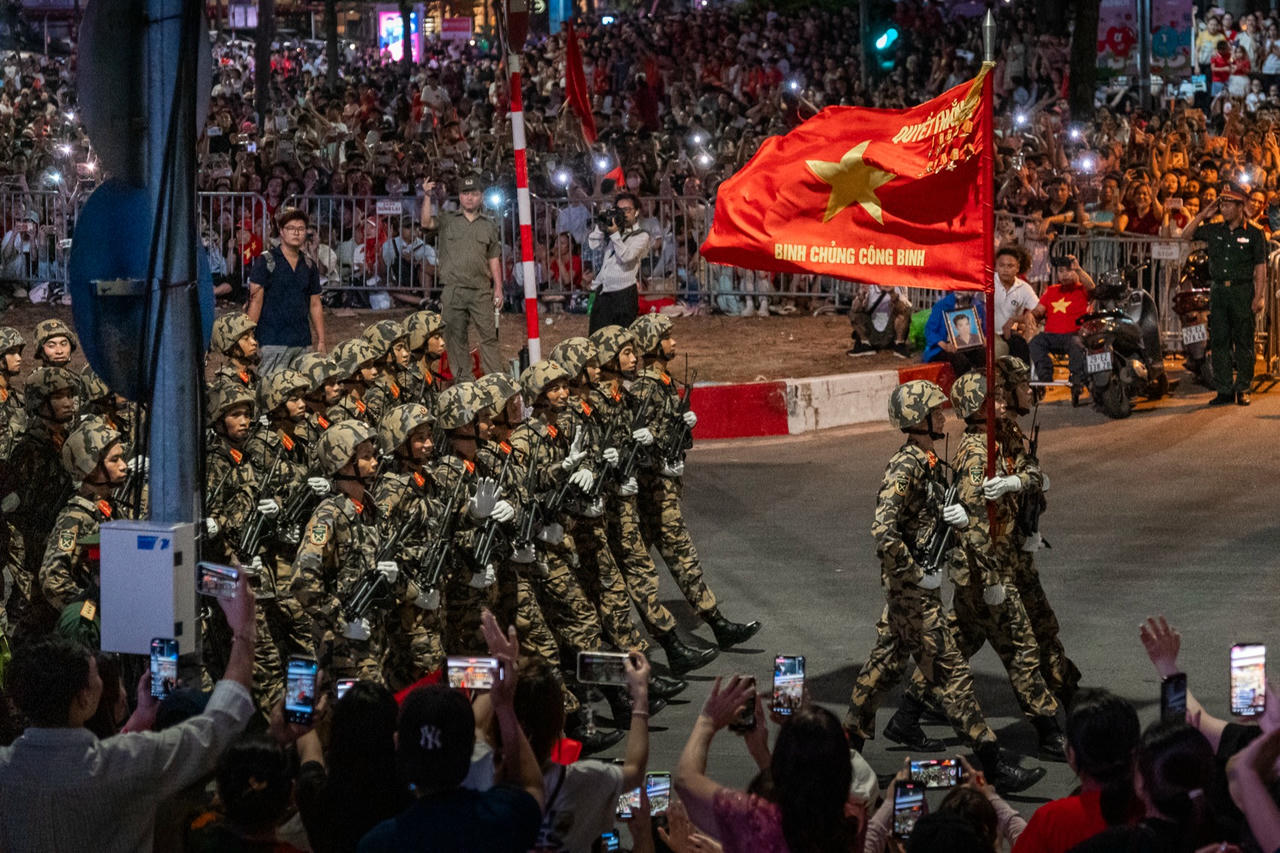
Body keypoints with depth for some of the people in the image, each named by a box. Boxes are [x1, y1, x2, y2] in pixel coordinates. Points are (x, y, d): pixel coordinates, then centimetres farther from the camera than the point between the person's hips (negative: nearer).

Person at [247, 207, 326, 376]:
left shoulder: (309, 266, 14)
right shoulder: (266, 261, -1)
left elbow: (315, 305, 18)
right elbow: (255, 301, -6)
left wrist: (321, 341, 13)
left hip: (303, 343, 5)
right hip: (273, 341, -5)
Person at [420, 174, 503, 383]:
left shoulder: (489, 225, 16)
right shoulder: (447, 220, 10)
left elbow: (494, 259, 15)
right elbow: (427, 223, -10)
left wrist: (498, 288, 8)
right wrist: (427, 197, -19)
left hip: (481, 290, 1)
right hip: (453, 289, -1)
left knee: (488, 336, -4)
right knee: (456, 336, 1)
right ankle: (463, 380, 7)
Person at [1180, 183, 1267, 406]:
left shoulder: (1254, 234, -2)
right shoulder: (1213, 231, 8)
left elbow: (1260, 268, -3)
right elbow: (1187, 235, 14)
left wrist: (1259, 296, -9)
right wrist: (1202, 215, 4)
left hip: (1243, 290, -4)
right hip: (1218, 291, 4)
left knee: (1243, 343, 2)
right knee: (1219, 342, 4)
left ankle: (1243, 389, 8)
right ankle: (1224, 390, 10)